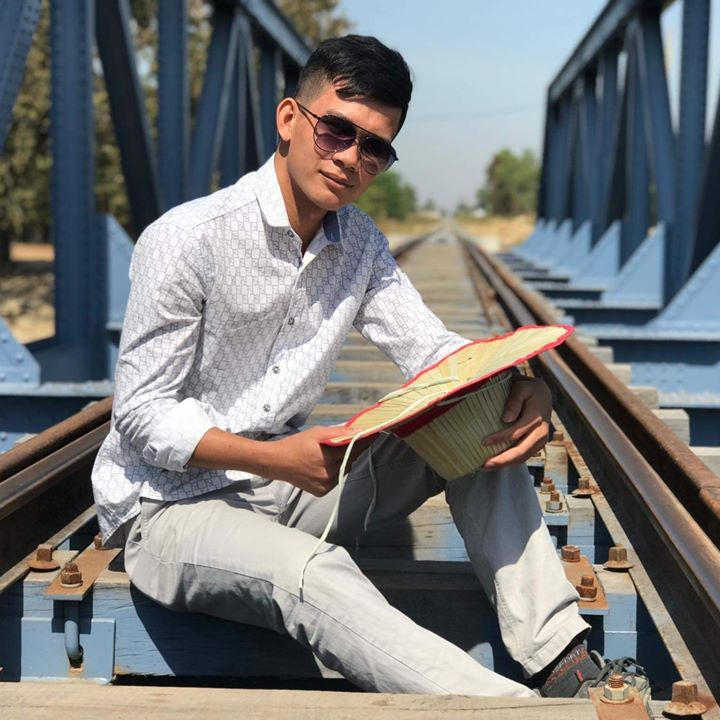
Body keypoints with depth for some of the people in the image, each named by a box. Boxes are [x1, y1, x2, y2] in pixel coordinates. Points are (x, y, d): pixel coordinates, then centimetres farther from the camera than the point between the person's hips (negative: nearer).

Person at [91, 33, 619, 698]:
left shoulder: (359, 244, 5)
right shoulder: (186, 241, -17)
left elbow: (430, 347, 1)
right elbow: (143, 415, -17)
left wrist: (520, 389, -22)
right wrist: (276, 458, -33)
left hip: (289, 480, 7)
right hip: (172, 504, -7)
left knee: (486, 429, -10)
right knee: (311, 572, -38)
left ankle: (560, 663, -20)